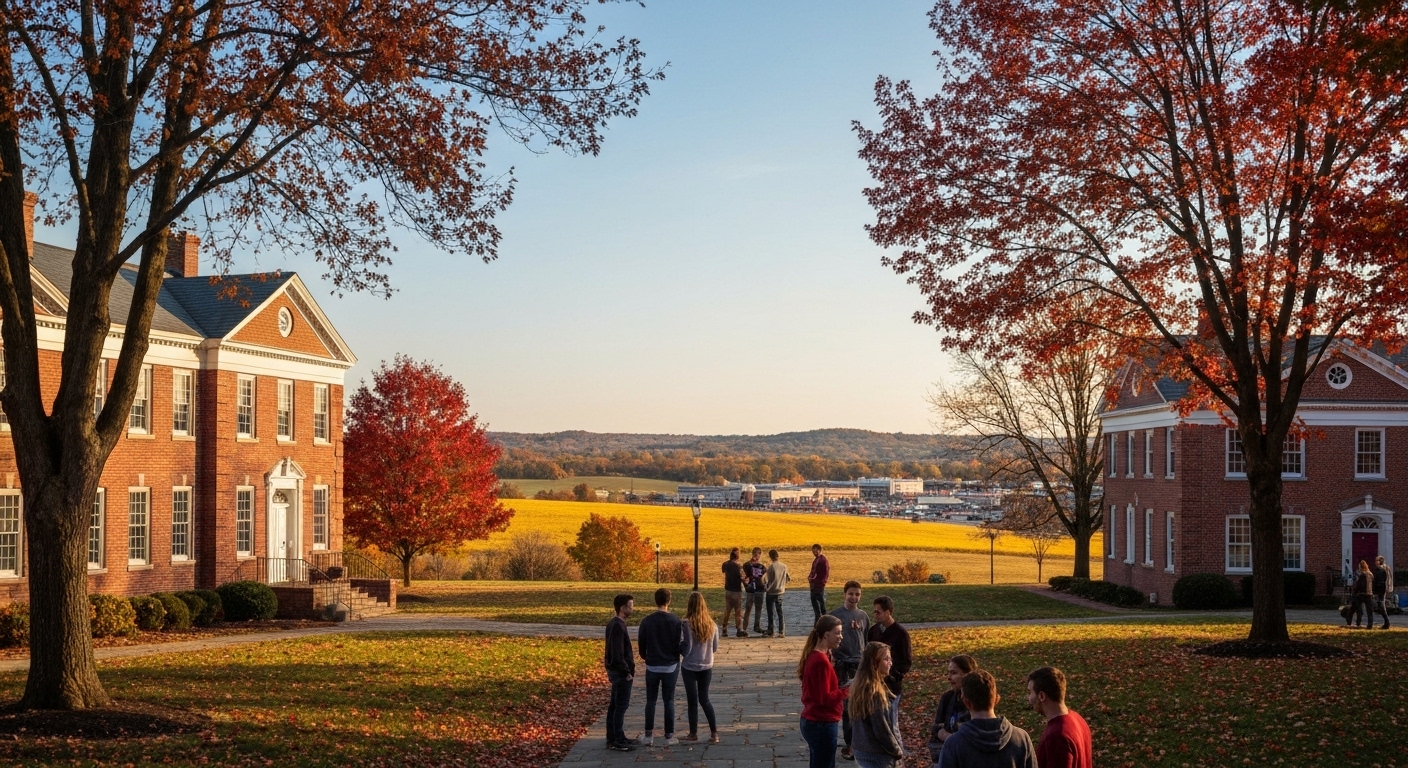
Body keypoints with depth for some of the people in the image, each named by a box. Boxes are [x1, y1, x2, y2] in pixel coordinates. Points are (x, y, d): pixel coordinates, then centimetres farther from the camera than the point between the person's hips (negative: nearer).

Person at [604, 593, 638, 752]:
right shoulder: (618, 626, -21)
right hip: (620, 672, -10)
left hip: (614, 670, 10)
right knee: (621, 706, -4)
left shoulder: (613, 624, 10)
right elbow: (617, 654, -24)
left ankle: (612, 738, 22)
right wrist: (627, 672, -18)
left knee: (614, 705, 14)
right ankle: (618, 741, 1)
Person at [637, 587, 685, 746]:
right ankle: (669, 736, 10)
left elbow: (641, 644, 0)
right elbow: (681, 645, -9)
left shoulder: (647, 621, -8)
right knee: (669, 701, 8)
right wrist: (685, 654, 13)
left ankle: (649, 736, 14)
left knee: (651, 701, 11)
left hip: (652, 667, 0)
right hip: (671, 667, 0)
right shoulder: (676, 621, -10)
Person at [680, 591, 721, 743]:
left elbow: (687, 648, -18)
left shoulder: (688, 624, -17)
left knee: (692, 701, 9)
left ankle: (693, 733, 18)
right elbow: (715, 647, 5)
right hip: (706, 667, 4)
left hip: (690, 667, -4)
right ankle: (714, 733, 9)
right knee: (704, 699, 15)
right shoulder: (711, 624, -2)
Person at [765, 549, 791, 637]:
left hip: (771, 592, -4)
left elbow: (766, 580, -16)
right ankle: (781, 632, 8)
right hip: (780, 592, 4)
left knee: (770, 613, 5)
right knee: (780, 612, 11)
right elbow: (788, 578, 6)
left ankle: (770, 632, 7)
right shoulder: (784, 566, -2)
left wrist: (764, 583, 5)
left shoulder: (771, 567, -17)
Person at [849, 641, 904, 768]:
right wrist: (897, 751, -6)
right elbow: (881, 729, -21)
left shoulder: (861, 687, 6)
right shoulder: (874, 692, -22)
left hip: (864, 753, 9)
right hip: (879, 758, -9)